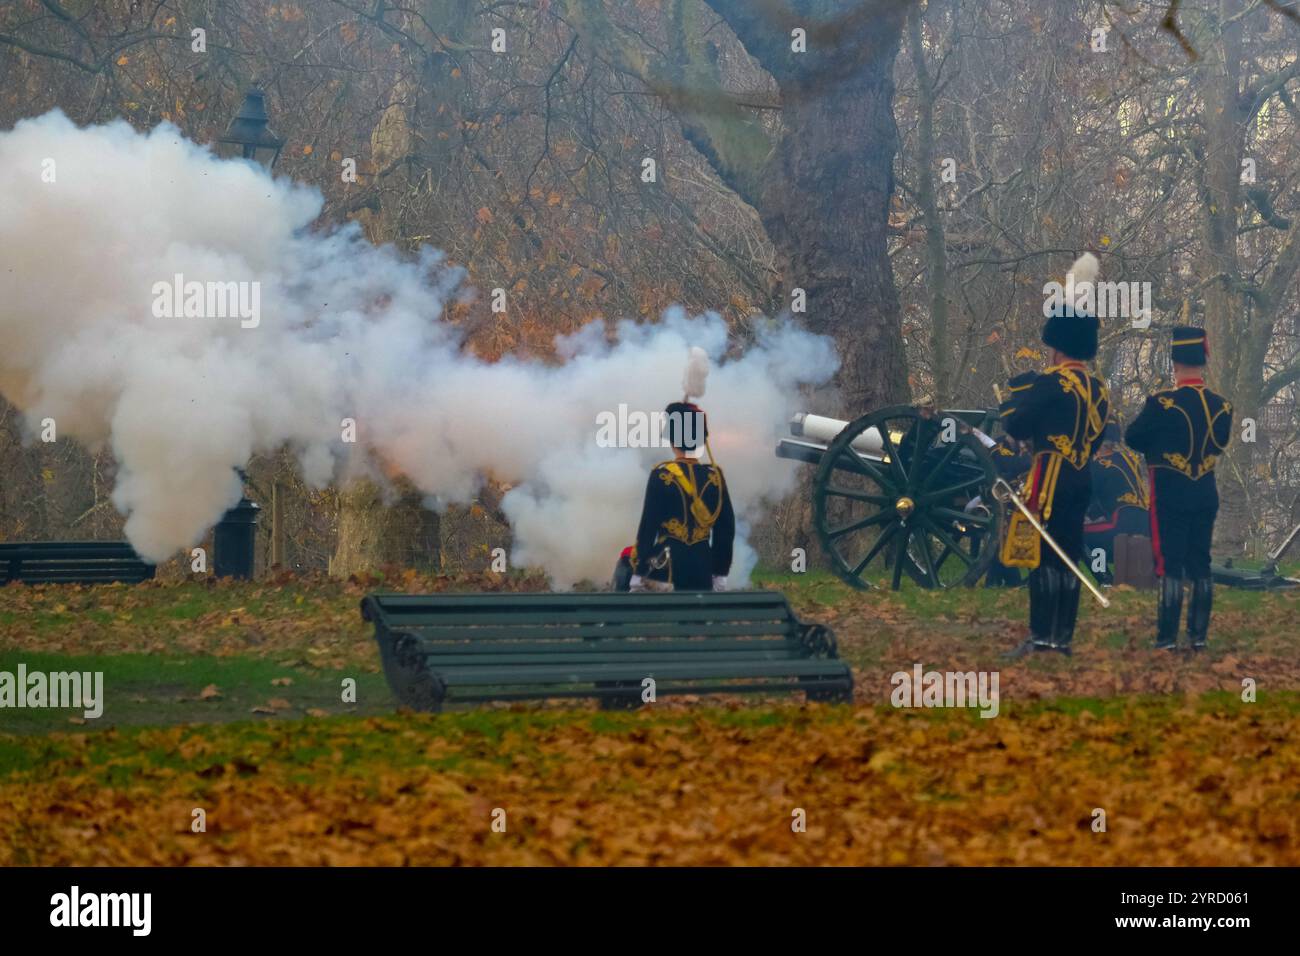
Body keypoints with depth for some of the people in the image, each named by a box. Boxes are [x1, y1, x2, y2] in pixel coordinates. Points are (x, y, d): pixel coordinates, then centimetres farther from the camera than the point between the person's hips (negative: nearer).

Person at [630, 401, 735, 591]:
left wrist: (637, 575, -3)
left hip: (667, 569, -4)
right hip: (703, 568, 4)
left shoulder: (662, 475, -8)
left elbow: (648, 526, -7)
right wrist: (720, 576, 17)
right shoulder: (715, 476, 4)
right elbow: (726, 528, 9)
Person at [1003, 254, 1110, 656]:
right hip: (1082, 480, 8)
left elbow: (1016, 426, -11)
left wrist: (1023, 403, 8)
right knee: (1068, 558, 9)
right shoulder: (1099, 389, 13)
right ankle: (1063, 638, 9)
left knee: (1043, 557, -8)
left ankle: (1041, 637, -12)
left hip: (1051, 480, -8)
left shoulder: (1052, 382, -12)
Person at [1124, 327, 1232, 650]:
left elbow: (1132, 438, -4)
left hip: (1170, 496, -5)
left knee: (1170, 565, -2)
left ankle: (1168, 638, -3)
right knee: (1200, 565, 11)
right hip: (1206, 495, 5)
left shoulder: (1162, 402, -17)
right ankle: (1198, 635, 14)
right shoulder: (1222, 406, -2)